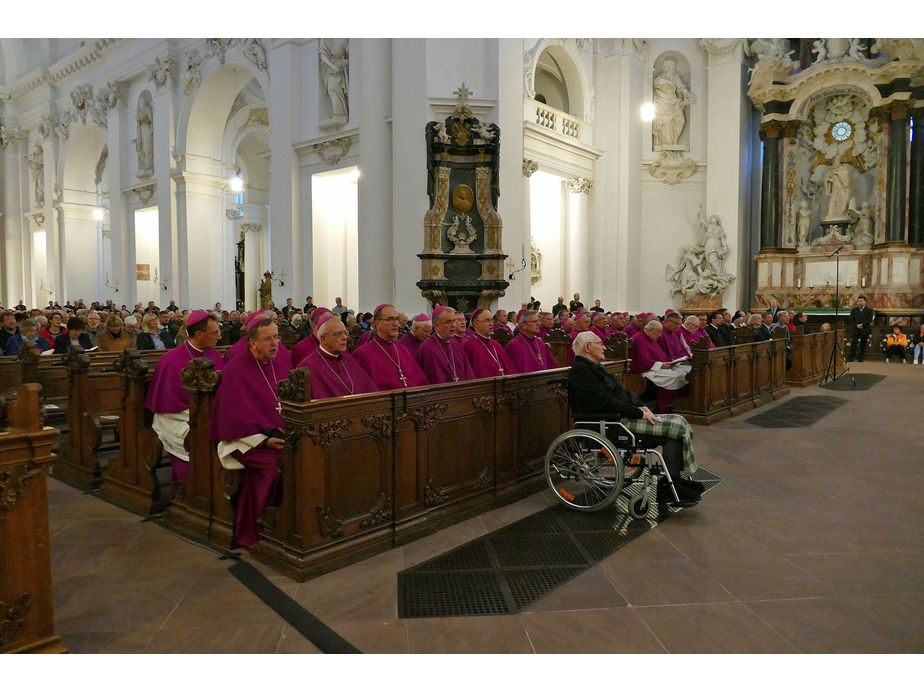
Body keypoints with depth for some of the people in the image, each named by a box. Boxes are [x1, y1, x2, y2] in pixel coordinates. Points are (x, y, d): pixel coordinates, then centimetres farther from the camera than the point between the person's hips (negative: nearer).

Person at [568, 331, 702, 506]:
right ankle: (669, 487, -5)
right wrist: (640, 414, -16)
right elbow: (606, 401, -20)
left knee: (678, 422, -3)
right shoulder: (580, 370, -12)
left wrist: (642, 406, 6)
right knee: (677, 427, -15)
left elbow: (622, 393, 23)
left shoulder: (593, 367, 21)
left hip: (626, 415, 10)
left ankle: (670, 484, -5)